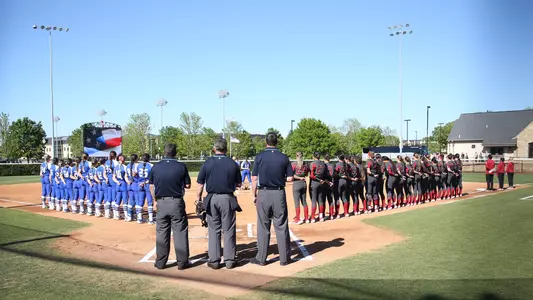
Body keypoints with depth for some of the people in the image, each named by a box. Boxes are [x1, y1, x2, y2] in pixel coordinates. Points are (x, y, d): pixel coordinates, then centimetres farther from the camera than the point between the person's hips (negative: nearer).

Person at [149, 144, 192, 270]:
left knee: (161, 232, 11)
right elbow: (188, 185, -1)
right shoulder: (181, 166, -8)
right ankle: (182, 262, 9)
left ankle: (160, 262, 18)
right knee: (180, 232, 5)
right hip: (177, 203, -2)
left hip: (161, 203, 3)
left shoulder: (155, 167, -1)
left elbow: (151, 186, 5)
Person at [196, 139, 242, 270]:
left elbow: (200, 185, -4)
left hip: (212, 199, 0)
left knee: (213, 230, 9)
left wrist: (198, 200, 4)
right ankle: (229, 260, 11)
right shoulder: (233, 164, -2)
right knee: (228, 230, 8)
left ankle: (214, 260, 12)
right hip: (228, 199, 0)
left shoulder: (207, 163, -3)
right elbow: (239, 184, 6)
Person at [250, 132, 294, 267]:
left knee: (263, 227, 7)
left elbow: (254, 179, -4)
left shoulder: (260, 157, -3)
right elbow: (290, 178, 0)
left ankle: (261, 258, 13)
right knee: (281, 227, 8)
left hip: (263, 194, -1)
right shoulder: (284, 157, 0)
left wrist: (254, 196, 5)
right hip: (279, 194, 1)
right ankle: (284, 258, 13)